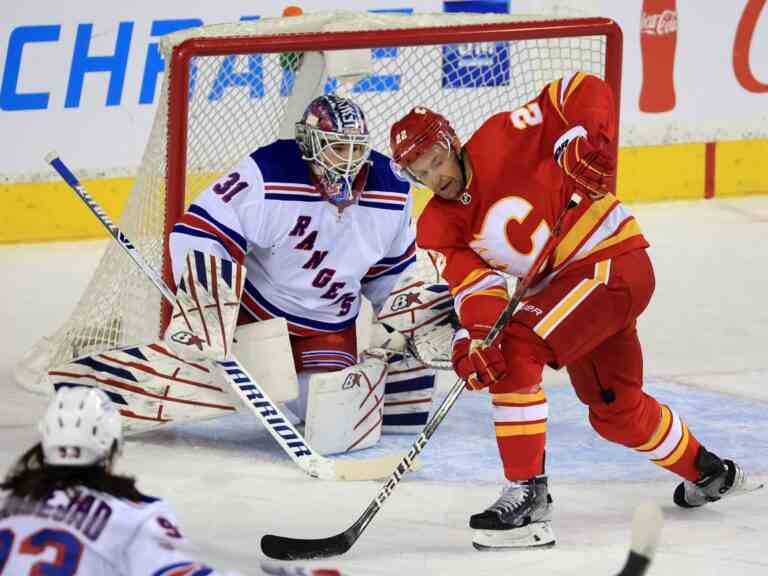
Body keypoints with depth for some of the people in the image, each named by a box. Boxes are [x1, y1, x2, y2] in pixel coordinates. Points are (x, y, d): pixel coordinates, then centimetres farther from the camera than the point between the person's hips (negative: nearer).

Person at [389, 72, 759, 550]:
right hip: (561, 283, 9)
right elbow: (473, 282, -11)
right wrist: (475, 335, -29)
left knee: (514, 350, -23)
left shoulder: (501, 140, -14)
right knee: (617, 408, 23)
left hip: (612, 261, -9)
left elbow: (583, 92, -13)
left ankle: (527, 494, -21)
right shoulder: (439, 228, 2)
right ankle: (709, 473, 48)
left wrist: (586, 142, -30)